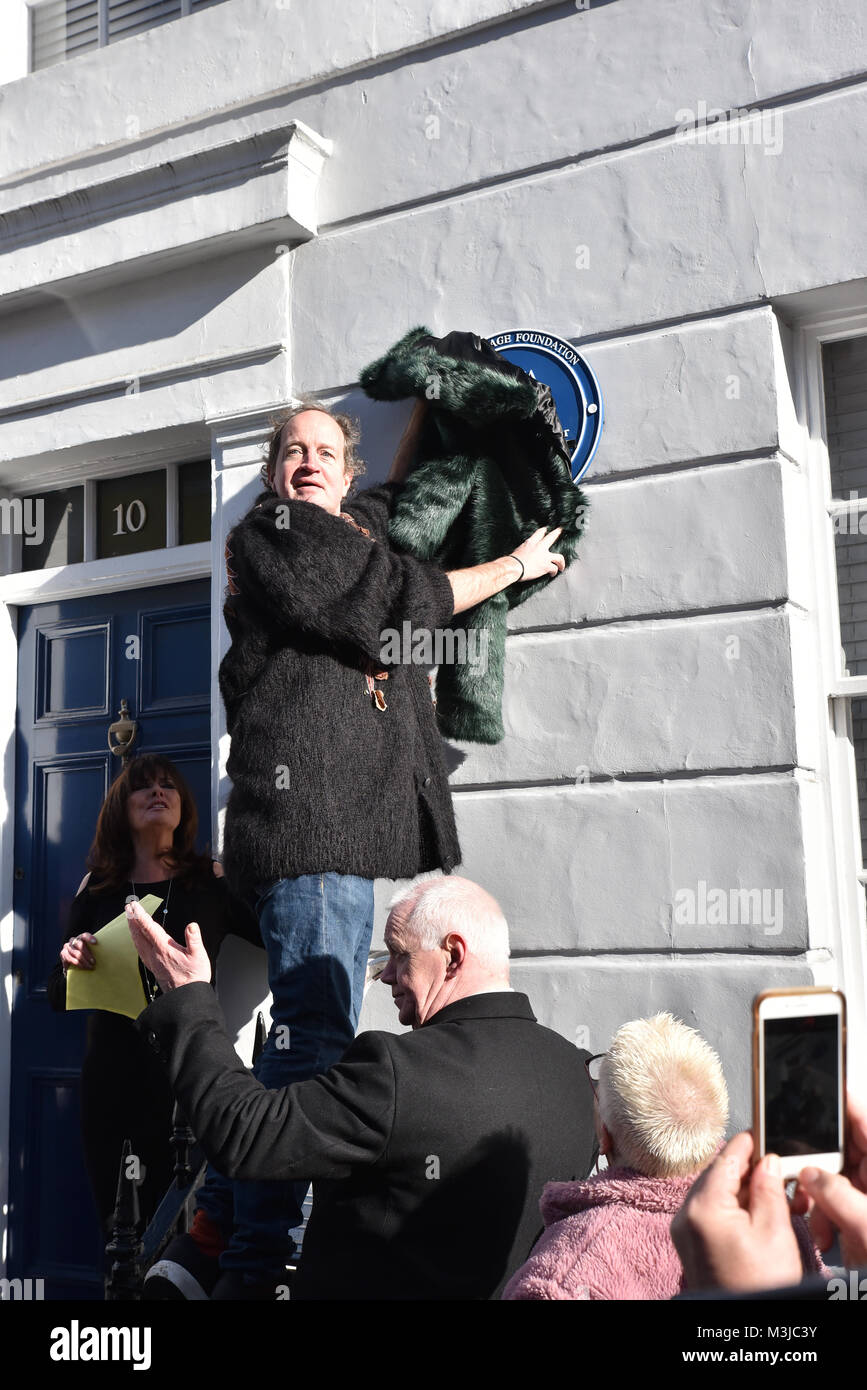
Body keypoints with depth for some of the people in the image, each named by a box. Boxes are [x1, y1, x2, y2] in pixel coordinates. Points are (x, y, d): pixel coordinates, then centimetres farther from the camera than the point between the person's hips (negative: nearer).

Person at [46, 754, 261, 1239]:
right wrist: (70, 960, -8)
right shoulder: (98, 888, 9)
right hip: (111, 1077, 2)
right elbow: (60, 998, 13)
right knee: (119, 1226, 9)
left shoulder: (211, 880, 2)